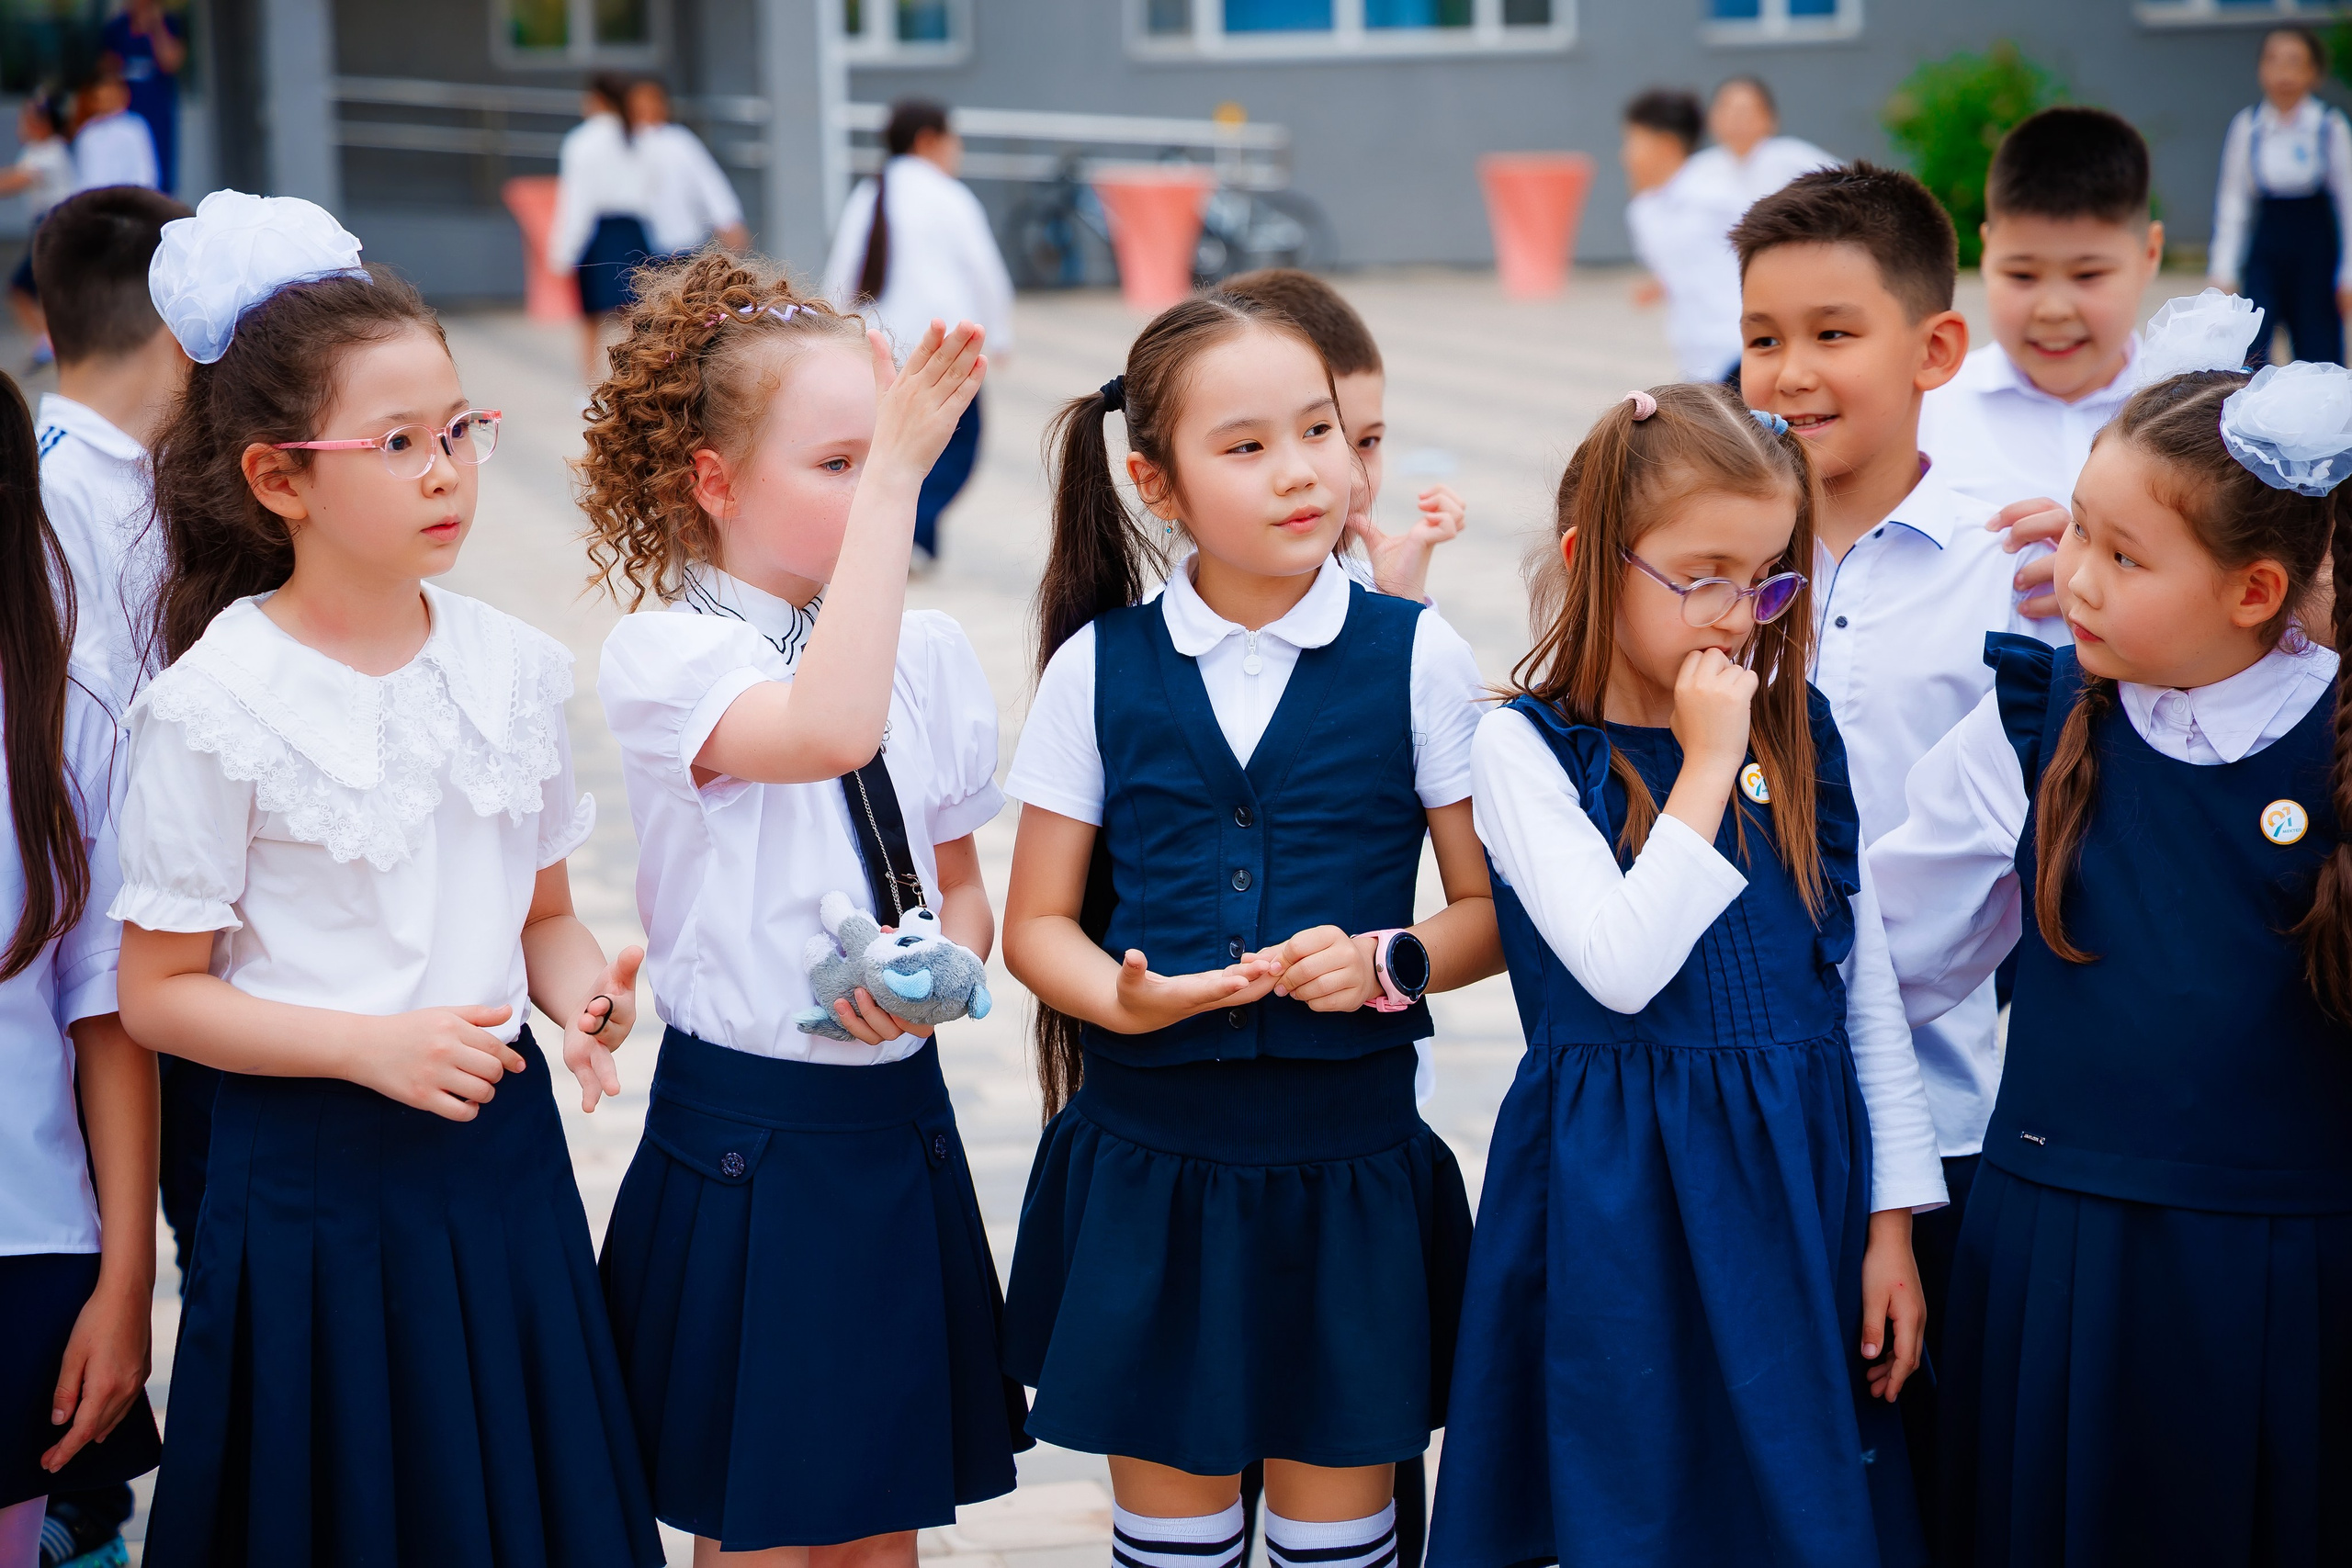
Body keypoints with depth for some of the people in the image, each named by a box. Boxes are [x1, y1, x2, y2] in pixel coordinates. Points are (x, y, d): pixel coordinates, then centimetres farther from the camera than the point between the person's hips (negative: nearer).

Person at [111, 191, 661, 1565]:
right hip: (314, 1181, -4)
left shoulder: (514, 667, 1)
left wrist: (585, 991, -10)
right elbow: (159, 993, -8)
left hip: (501, 1160, 4)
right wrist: (371, 1046, -18)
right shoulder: (215, 703, -12)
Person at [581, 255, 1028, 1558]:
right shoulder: (660, 653, -11)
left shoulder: (931, 654, 6)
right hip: (743, 1141, -5)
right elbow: (826, 732, -32)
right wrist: (892, 478, -29)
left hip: (902, 1126, 5)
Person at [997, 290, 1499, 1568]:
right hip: (1146, 1162, 1)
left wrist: (1388, 962, -17)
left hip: (1345, 1165, 0)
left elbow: (1494, 910, 3)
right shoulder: (1099, 665, 0)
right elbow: (1038, 922, 6)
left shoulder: (1416, 657, -2)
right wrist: (1126, 997, -15)